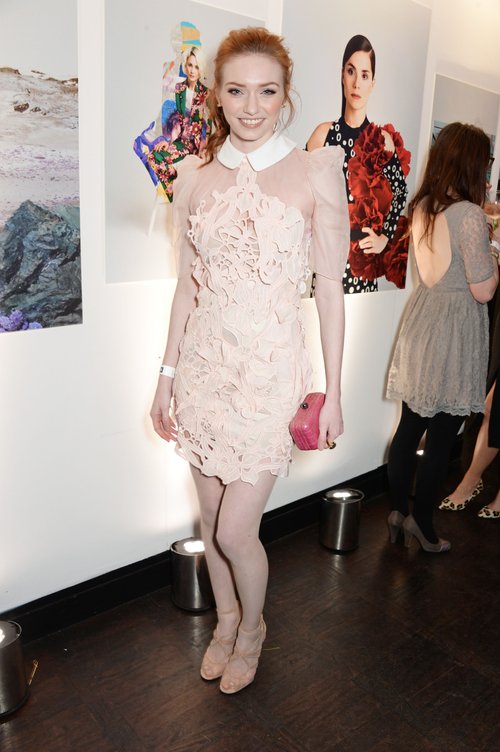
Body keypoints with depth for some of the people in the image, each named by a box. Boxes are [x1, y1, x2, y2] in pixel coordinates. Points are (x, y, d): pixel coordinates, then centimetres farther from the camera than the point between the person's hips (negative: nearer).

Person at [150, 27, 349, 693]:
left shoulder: (316, 171, -4)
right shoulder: (195, 176, 5)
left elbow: (330, 289, -4)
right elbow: (188, 284, 9)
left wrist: (333, 391, -4)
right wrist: (167, 375, 10)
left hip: (270, 370, -3)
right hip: (203, 366, 4)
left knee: (235, 530, -1)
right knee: (211, 515, 16)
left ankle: (252, 627, 32)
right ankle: (226, 618, 43)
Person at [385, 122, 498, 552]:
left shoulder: (421, 207, 7)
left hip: (421, 318, 7)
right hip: (455, 327, -7)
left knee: (410, 425, 13)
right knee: (441, 437, 5)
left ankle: (399, 511, 24)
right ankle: (422, 523, 17)